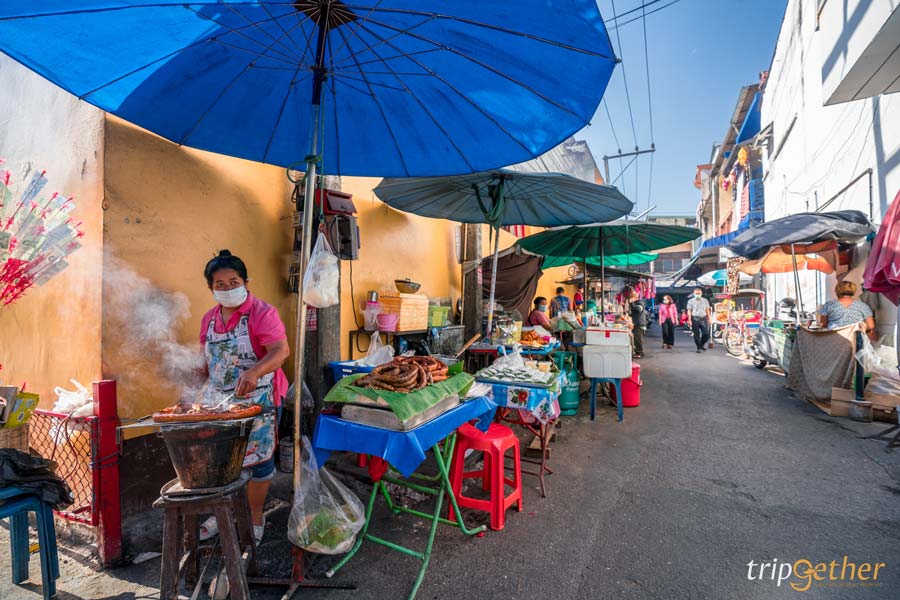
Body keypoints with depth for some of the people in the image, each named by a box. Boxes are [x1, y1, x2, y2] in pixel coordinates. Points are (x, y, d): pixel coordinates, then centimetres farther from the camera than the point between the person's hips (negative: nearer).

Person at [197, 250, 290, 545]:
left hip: (256, 402, -6)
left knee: (258, 460, 8)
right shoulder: (209, 318, 8)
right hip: (218, 402, 6)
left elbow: (281, 350, -27)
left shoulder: (261, 313, -15)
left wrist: (254, 372, -42)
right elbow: (206, 360, 17)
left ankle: (256, 518, 29)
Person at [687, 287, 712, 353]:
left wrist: (709, 318, 8)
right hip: (695, 319, -2)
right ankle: (699, 348, 11)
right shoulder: (691, 301, 3)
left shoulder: (705, 300, 12)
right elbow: (689, 311, 1)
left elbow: (707, 310, 14)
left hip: (703, 318, 2)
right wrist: (689, 320, -6)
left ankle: (702, 344, 22)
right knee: (696, 335, 0)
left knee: (706, 334, -4)